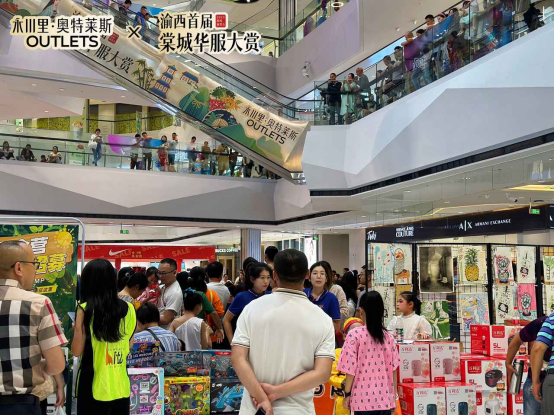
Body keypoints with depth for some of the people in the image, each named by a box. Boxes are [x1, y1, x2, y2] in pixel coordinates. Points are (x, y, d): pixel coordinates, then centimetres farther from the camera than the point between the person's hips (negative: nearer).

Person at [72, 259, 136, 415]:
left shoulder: (85, 309, -12)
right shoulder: (128, 309, 0)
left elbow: (76, 351, -7)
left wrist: (77, 329, 8)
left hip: (94, 387, -3)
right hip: (121, 387, 4)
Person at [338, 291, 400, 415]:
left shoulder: (355, 335, -9)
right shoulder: (388, 337, 3)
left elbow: (351, 369, -9)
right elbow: (393, 370, 6)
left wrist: (347, 394, 1)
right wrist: (394, 396, 16)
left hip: (364, 399, -3)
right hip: (385, 398, 4)